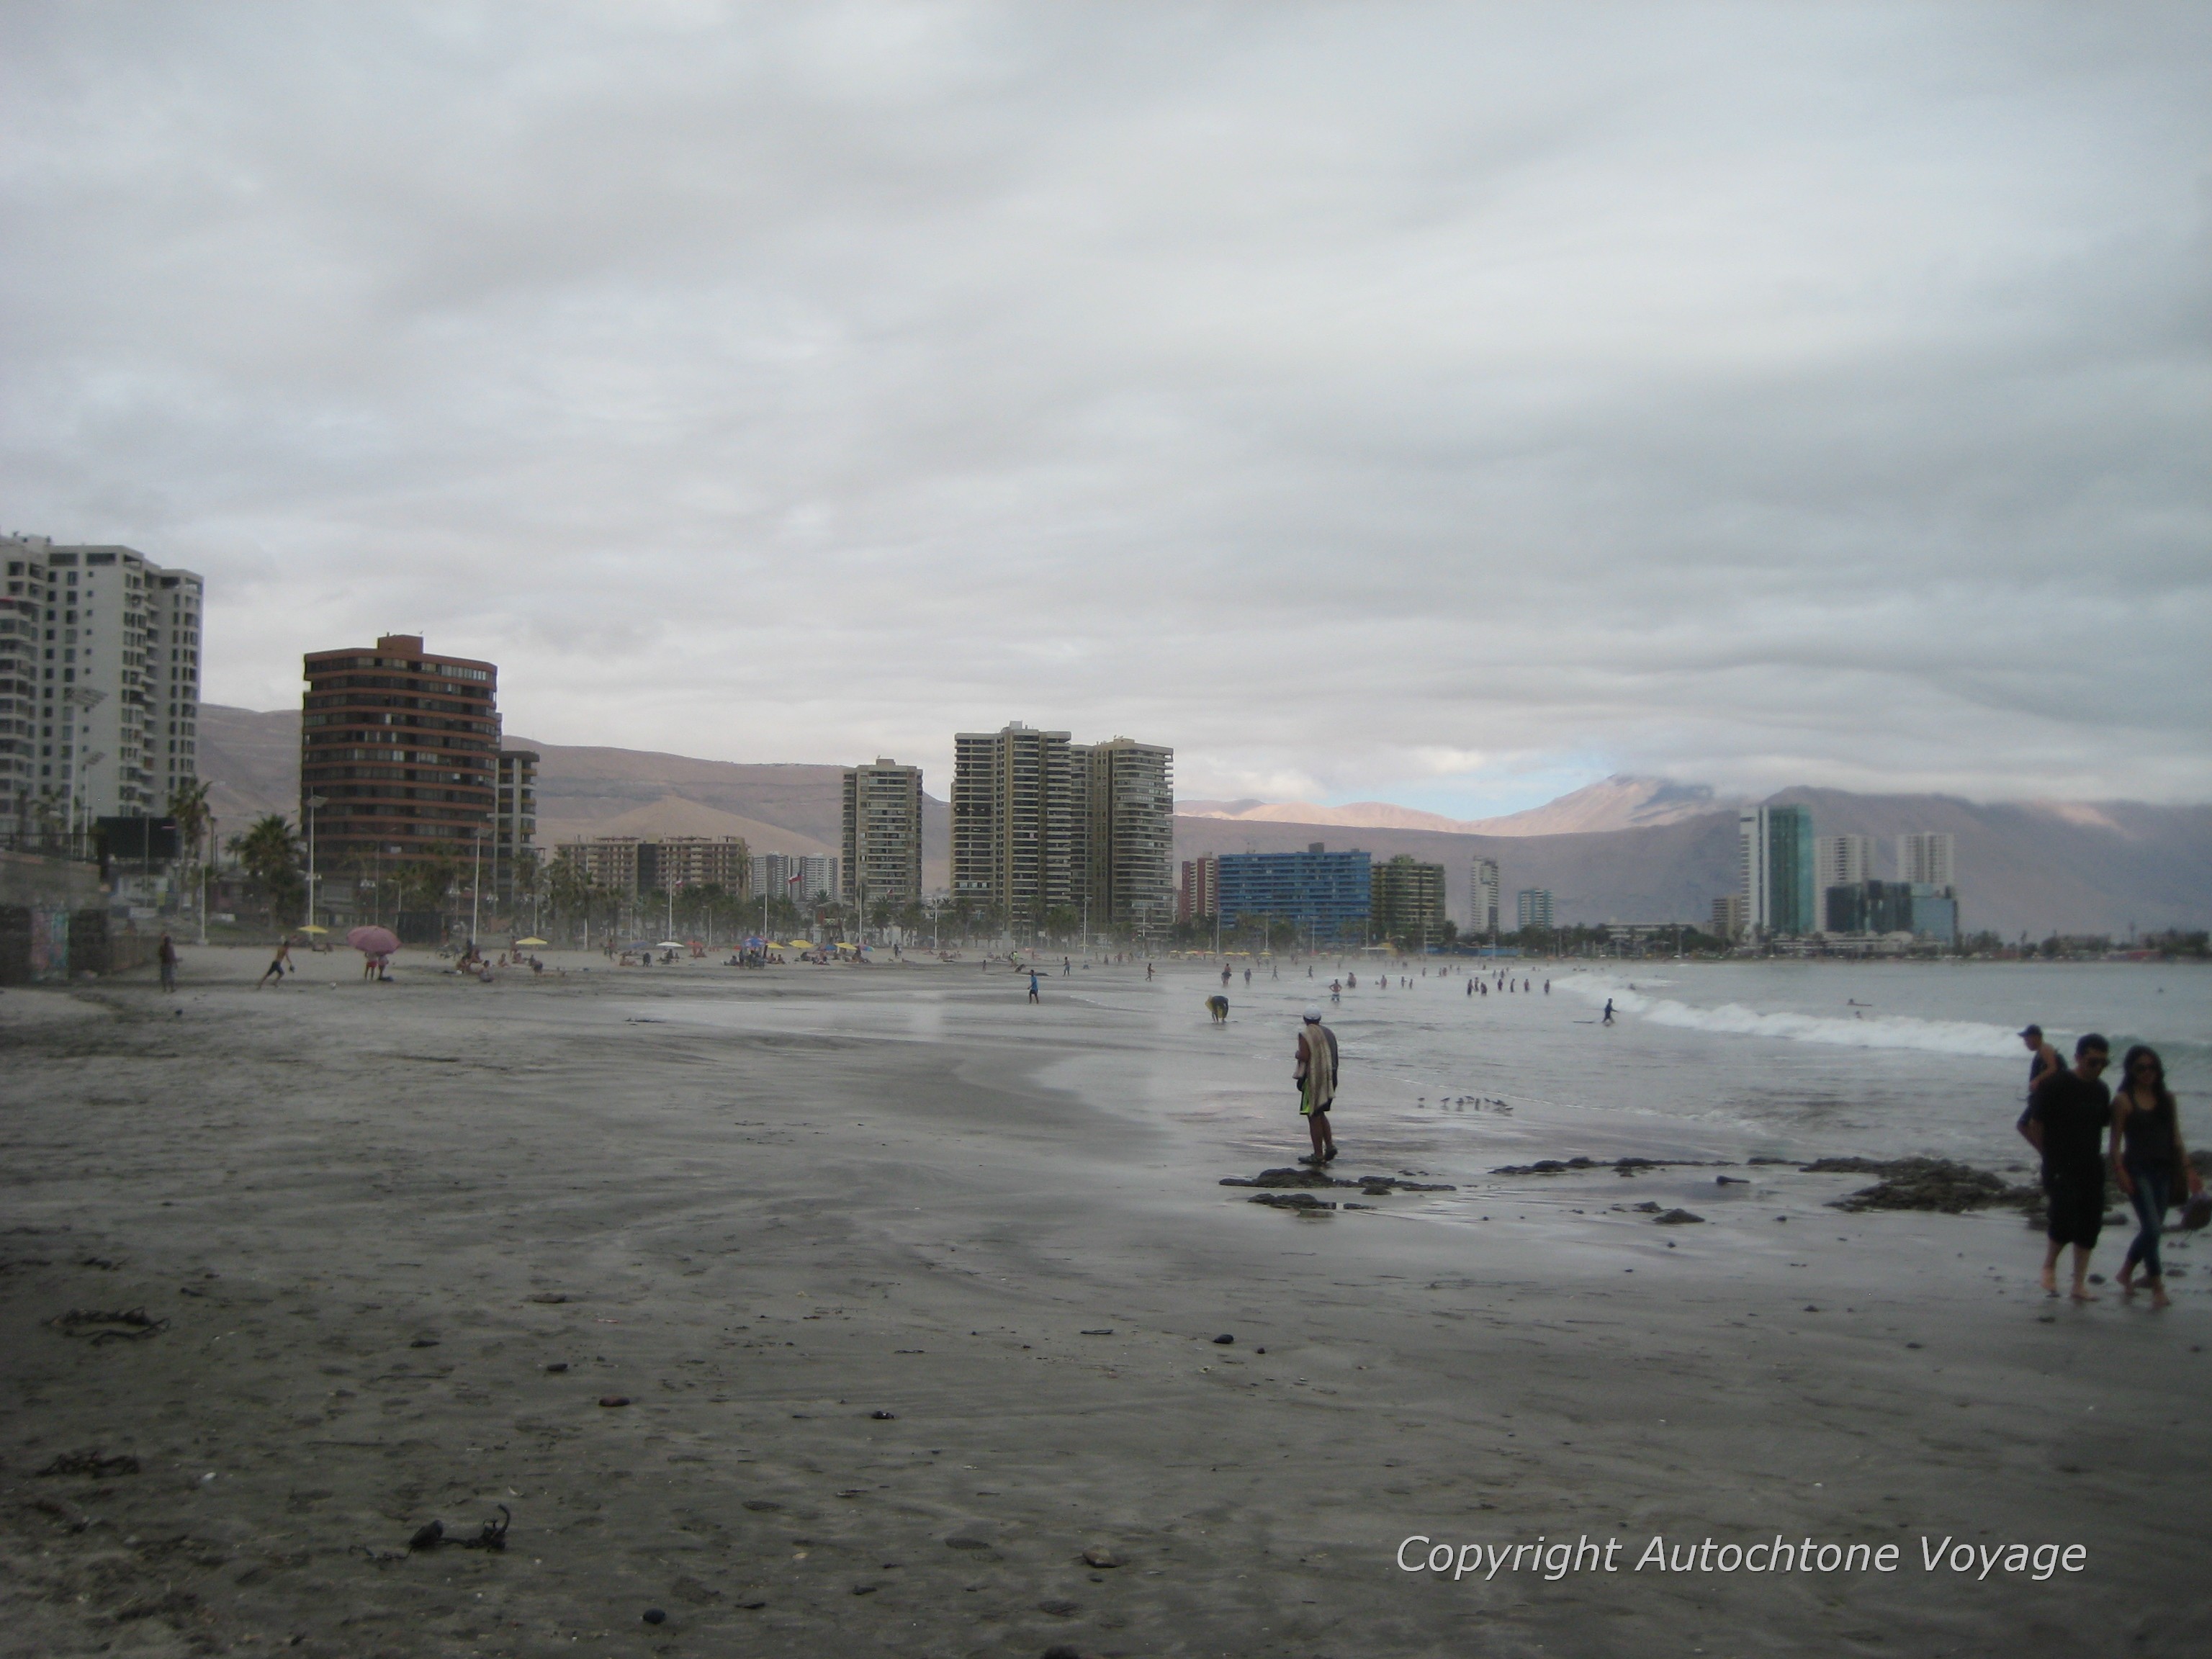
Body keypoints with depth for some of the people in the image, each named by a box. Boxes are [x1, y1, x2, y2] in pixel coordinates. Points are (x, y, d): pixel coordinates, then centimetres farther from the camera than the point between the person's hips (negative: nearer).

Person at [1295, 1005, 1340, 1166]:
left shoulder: (1305, 1035, -13)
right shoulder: (1329, 1033, 10)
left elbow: (1304, 1057, -21)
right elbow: (1334, 1057, 14)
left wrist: (1298, 1054, 0)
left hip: (1313, 1079, -7)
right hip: (1328, 1080, 7)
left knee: (1314, 1116, -1)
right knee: (1320, 1114, 21)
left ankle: (1318, 1155, 1)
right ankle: (1330, 1145, 10)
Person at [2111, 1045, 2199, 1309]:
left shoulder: (2167, 1098, 9)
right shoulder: (2124, 1100, -5)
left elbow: (2176, 1137, 12)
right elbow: (2116, 1141, -6)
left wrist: (2187, 1169, 7)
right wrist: (2120, 1171, -15)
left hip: (2163, 1170, 5)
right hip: (2137, 1170, -5)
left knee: (2152, 1229, 10)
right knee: (2153, 1228, -11)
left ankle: (2126, 1272, 30)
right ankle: (2157, 1286, -1)